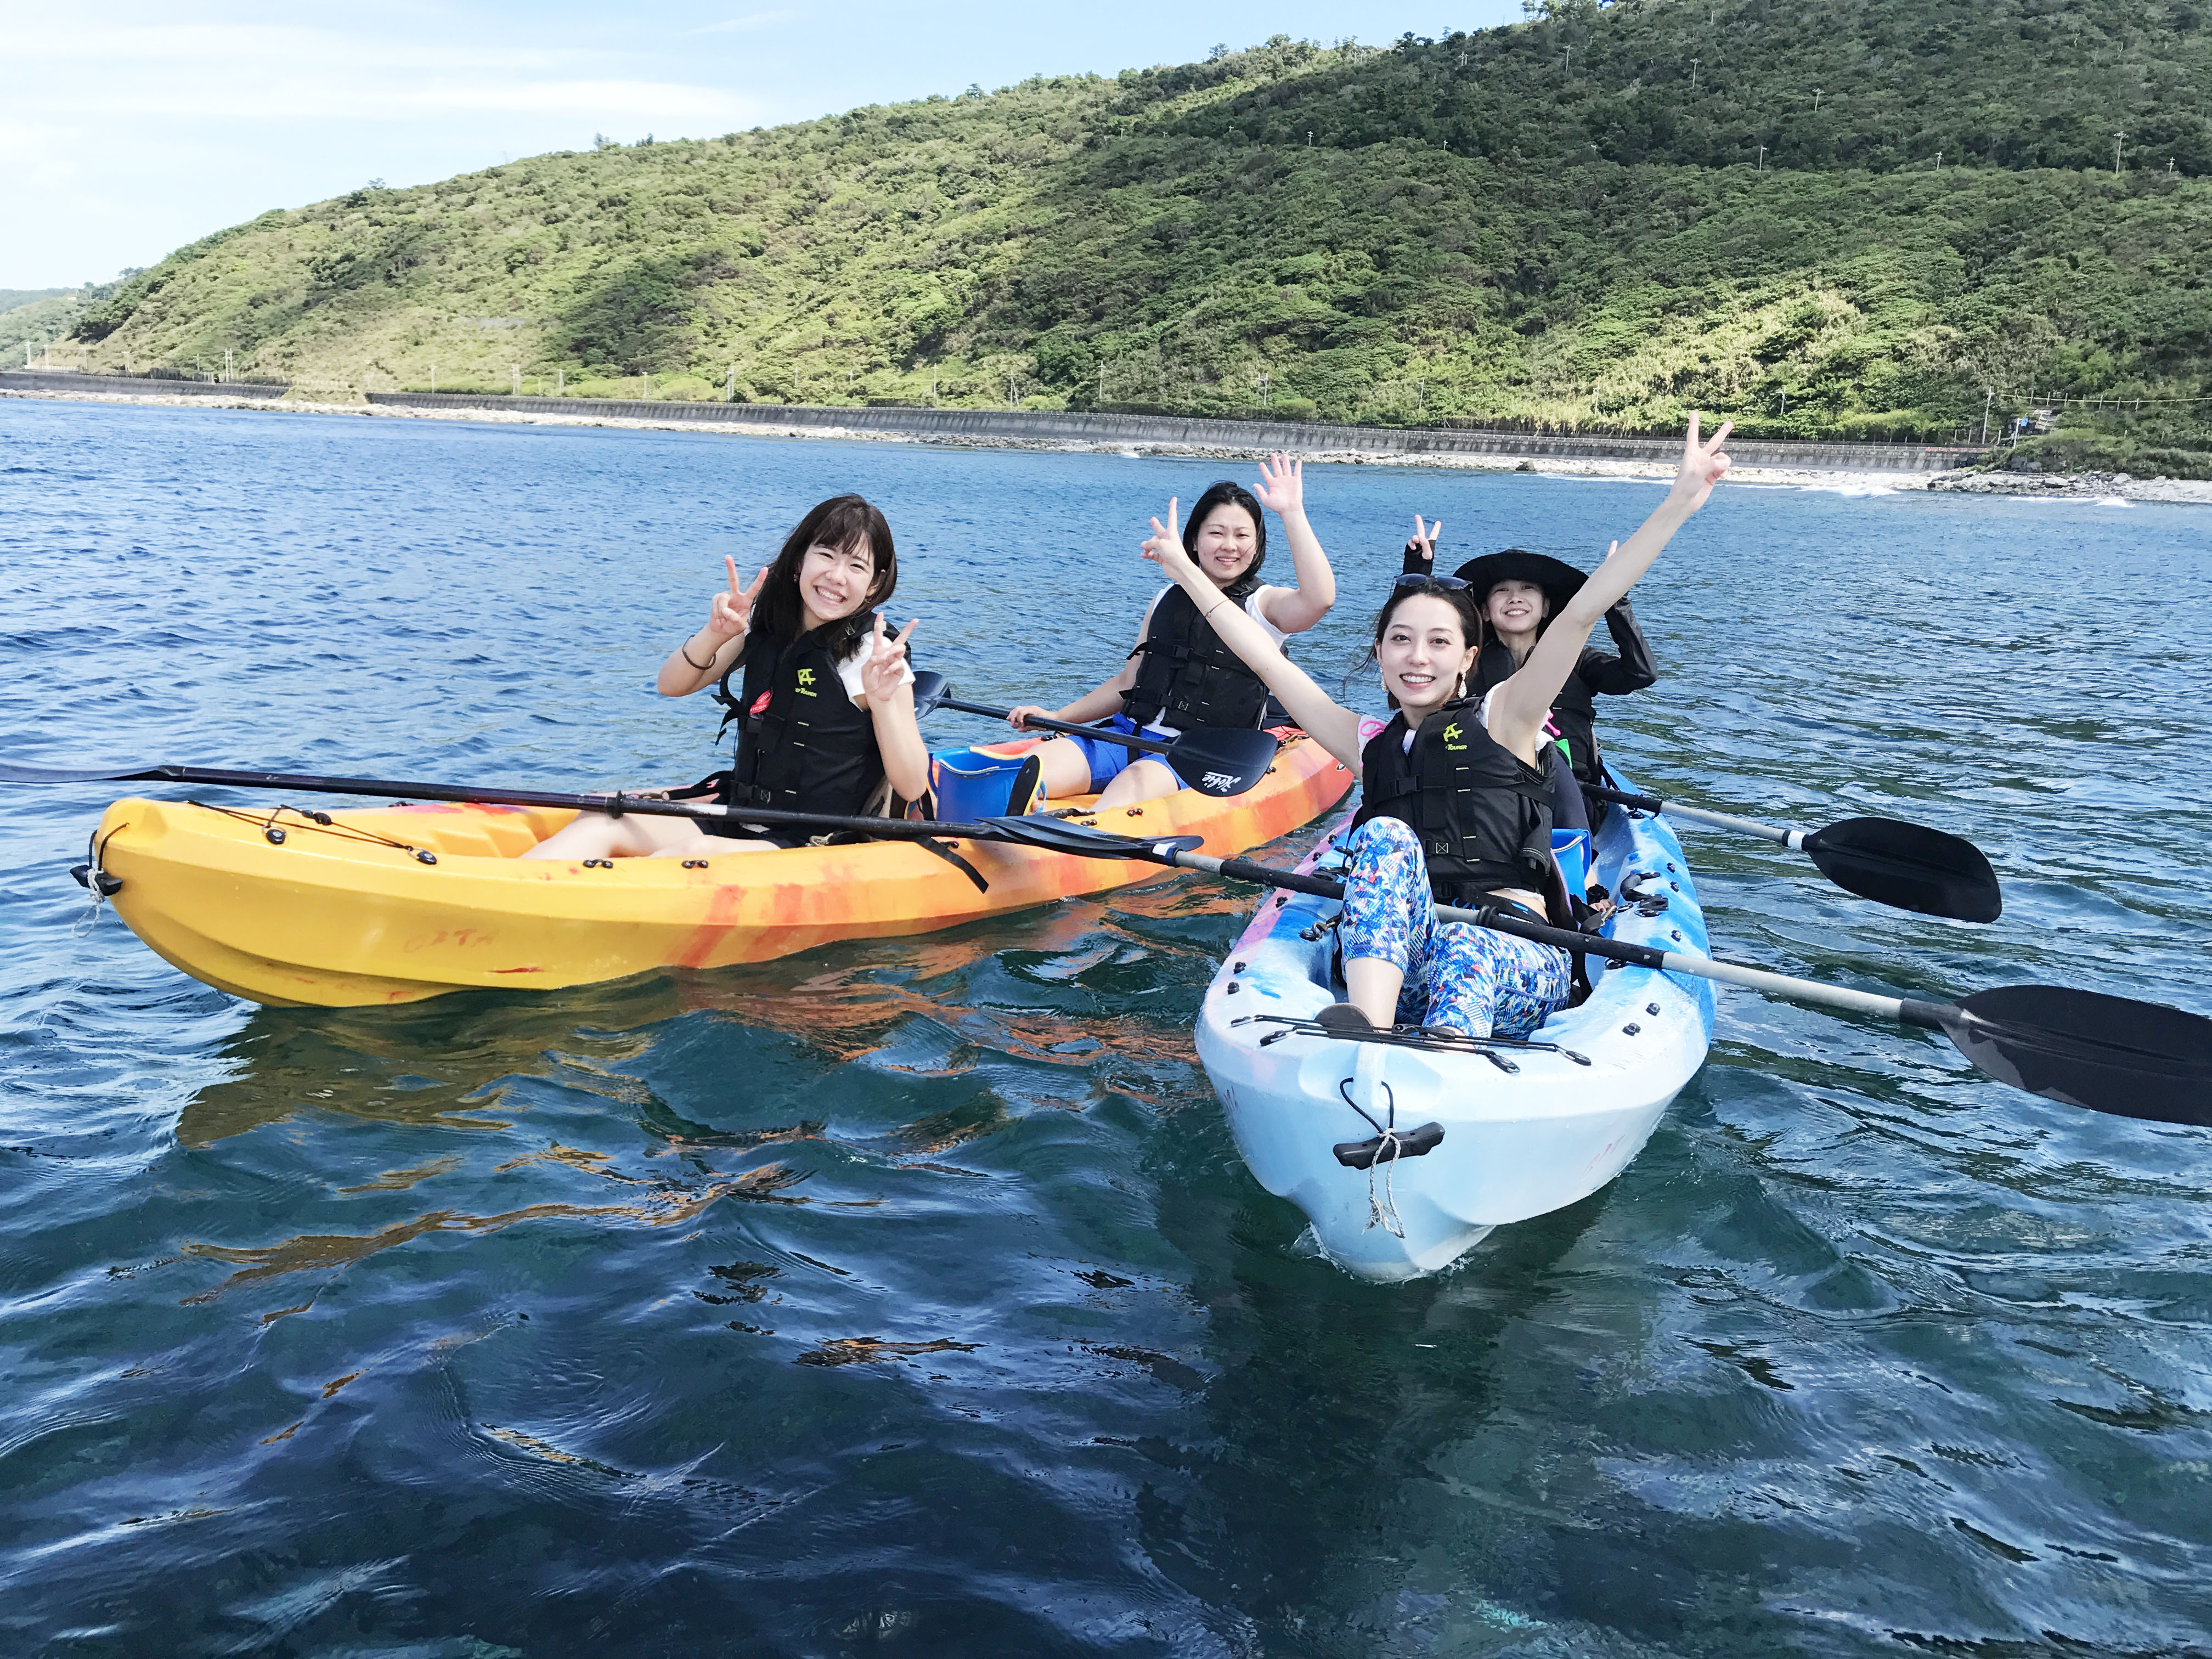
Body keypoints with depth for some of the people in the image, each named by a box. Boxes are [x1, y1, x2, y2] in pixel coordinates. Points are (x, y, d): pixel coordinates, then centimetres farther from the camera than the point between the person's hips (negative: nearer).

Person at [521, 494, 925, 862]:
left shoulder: (876, 656, -10)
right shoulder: (765, 625, 6)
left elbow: (912, 789, -13)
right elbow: (672, 685, 5)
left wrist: (884, 701, -29)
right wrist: (716, 634, -15)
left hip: (815, 850, -6)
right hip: (736, 823, 6)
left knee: (690, 852, -32)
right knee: (601, 823, -16)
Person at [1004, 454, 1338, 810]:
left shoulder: (1265, 605, 3)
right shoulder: (1167, 600, 18)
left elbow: (1319, 599, -21)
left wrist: (1292, 512, -20)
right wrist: (1056, 716, 16)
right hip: (1130, 734, 5)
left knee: (1137, 780, -40)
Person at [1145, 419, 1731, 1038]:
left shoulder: (1501, 718, 11)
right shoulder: (1369, 744, 20)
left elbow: (1580, 613, 1)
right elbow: (1268, 661, 22)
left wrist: (1680, 500, -8)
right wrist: (1186, 570, 26)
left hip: (1514, 956, -2)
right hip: (1396, 957, 2)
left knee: (1465, 951, -36)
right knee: (1386, 838, -26)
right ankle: (1366, 1031, -49)